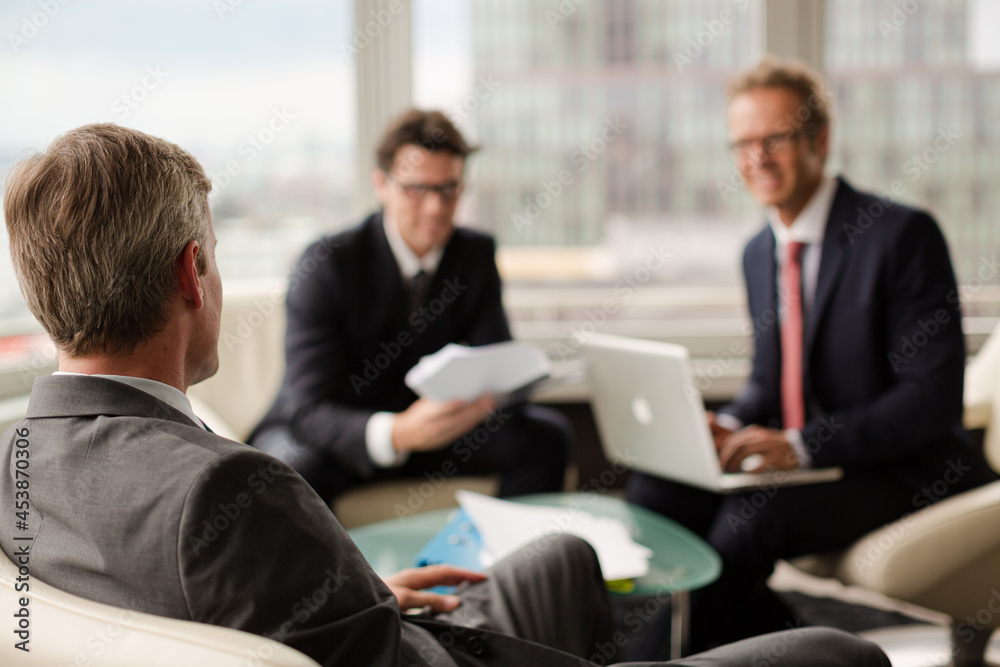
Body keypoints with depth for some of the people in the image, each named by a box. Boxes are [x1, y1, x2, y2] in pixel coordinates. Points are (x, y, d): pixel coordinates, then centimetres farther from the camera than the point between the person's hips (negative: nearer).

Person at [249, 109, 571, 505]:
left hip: (431, 425, 5)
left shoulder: (476, 254, -3)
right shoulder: (327, 264, -20)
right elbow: (309, 411, -26)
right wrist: (395, 434, -46)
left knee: (545, 434, -13)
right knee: (293, 471, -37)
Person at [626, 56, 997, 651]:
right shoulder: (759, 253, 10)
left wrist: (802, 445, -27)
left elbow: (933, 395, -18)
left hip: (907, 477, -7)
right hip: (799, 462, 7)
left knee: (750, 516, -30)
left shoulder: (903, 235, -13)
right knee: (654, 493, -10)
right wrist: (729, 427, -6)